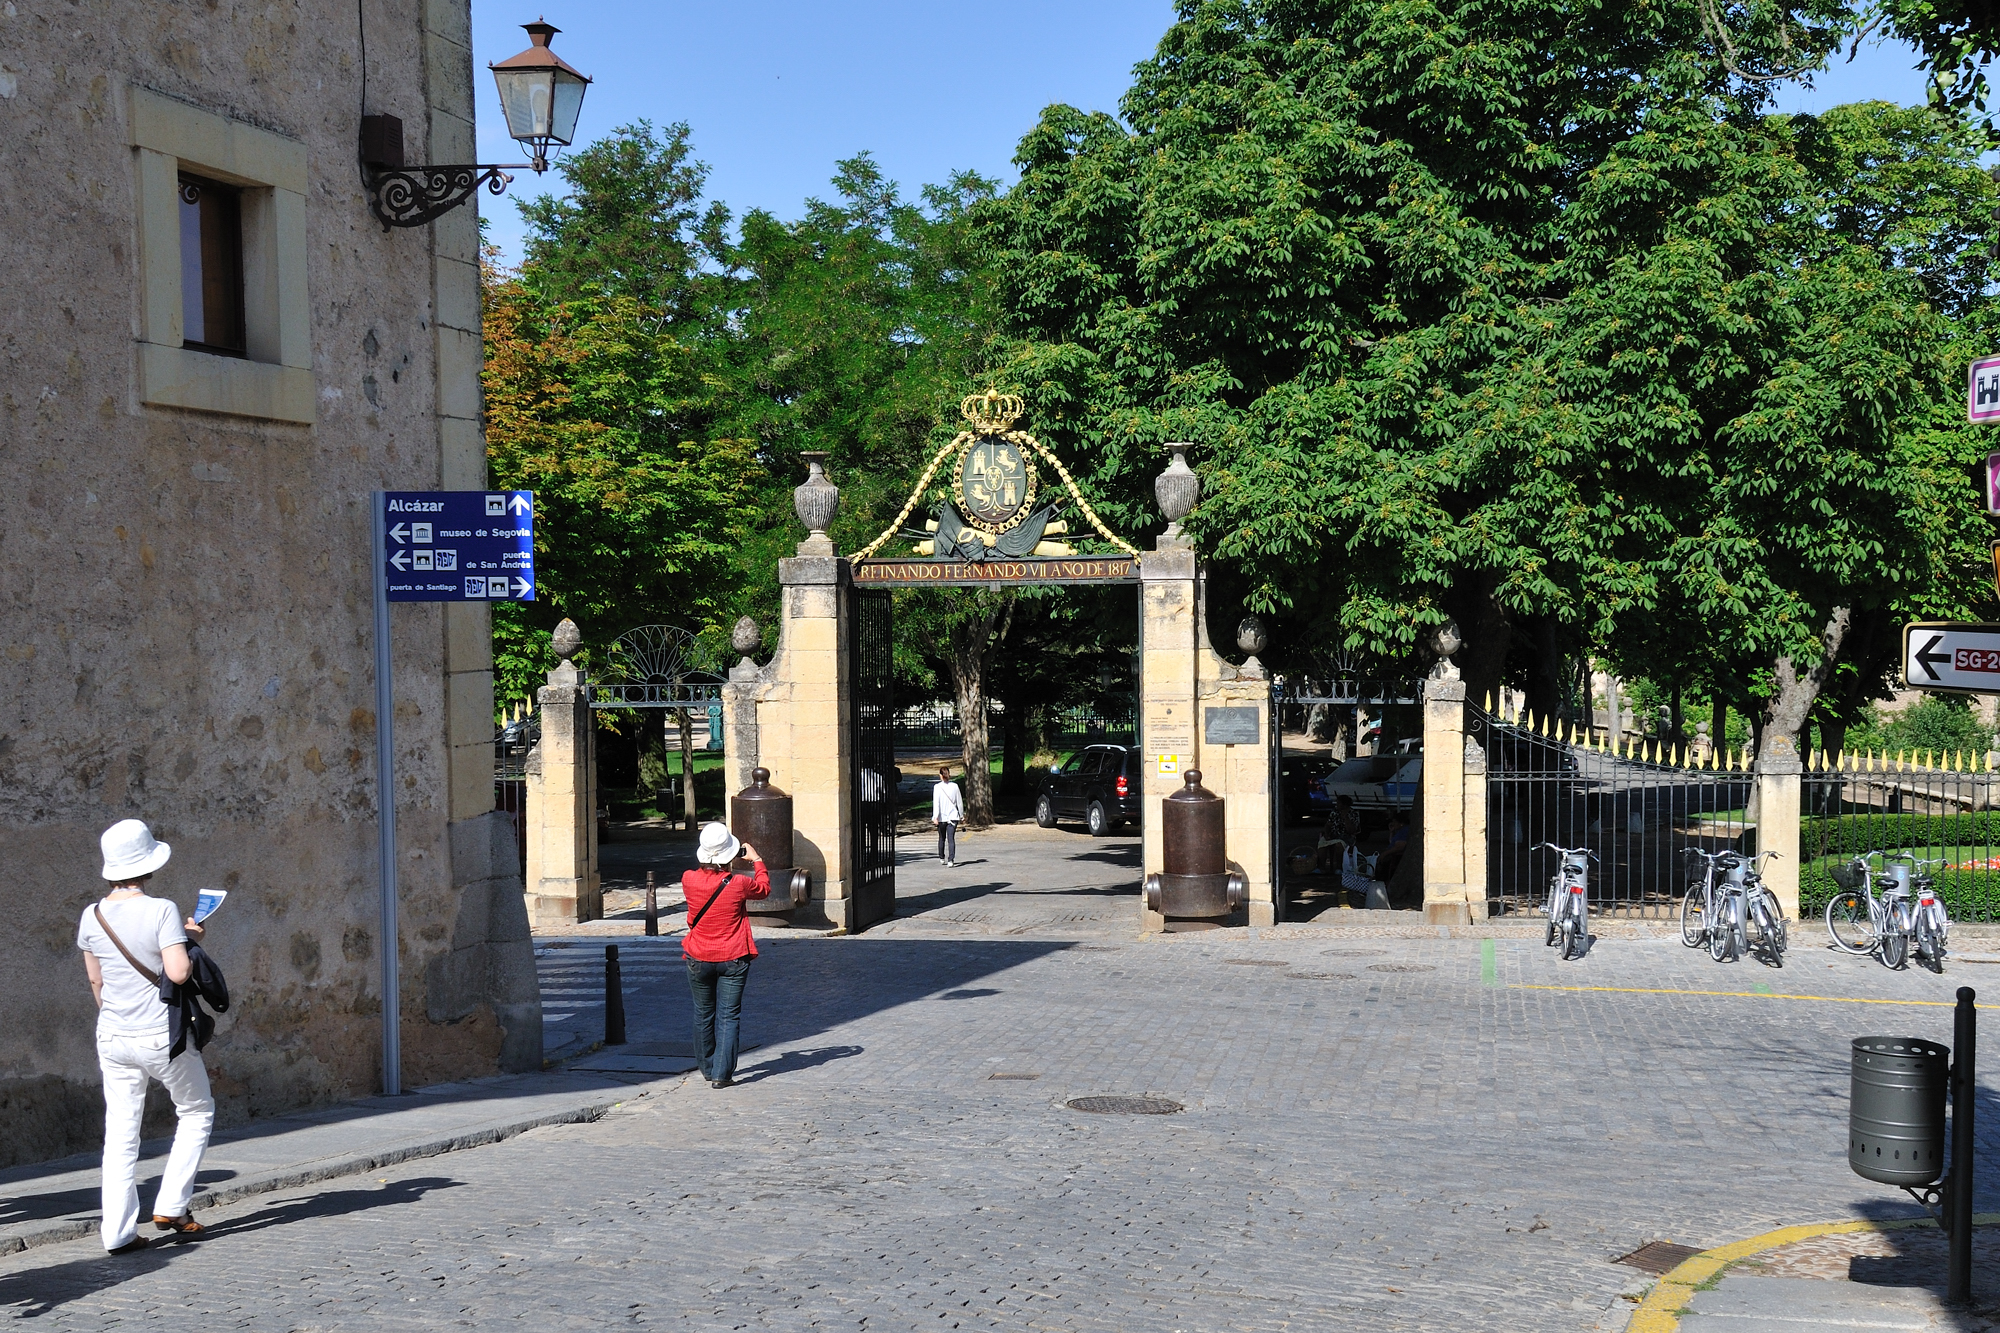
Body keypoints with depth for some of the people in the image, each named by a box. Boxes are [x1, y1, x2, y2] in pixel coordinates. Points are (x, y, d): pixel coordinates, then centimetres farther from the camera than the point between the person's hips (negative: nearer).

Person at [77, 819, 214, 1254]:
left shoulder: (92, 917, 2)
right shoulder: (161, 911, -15)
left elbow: (95, 981, 12)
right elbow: (177, 972, -23)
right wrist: (191, 940, -5)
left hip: (112, 1038, 5)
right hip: (162, 1038, -5)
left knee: (120, 1132, 8)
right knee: (197, 1112, 16)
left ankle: (118, 1231, 7)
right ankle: (171, 1206, 10)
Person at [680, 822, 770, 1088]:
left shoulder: (689, 880, -10)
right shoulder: (738, 884, -16)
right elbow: (764, 889, 6)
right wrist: (757, 860, 16)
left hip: (698, 960, 3)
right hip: (732, 960, -2)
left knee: (703, 1014, 17)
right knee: (728, 1017, 3)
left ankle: (708, 1068, 28)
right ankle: (721, 1074, -2)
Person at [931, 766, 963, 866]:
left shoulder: (937, 787, -6)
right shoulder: (954, 786, 1)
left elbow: (936, 803, -13)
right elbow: (959, 802, 5)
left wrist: (935, 816, -17)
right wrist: (961, 816, 14)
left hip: (942, 817, 0)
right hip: (953, 817, 0)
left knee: (942, 838, 17)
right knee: (951, 838, -5)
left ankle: (942, 858, 31)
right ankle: (951, 860, -18)